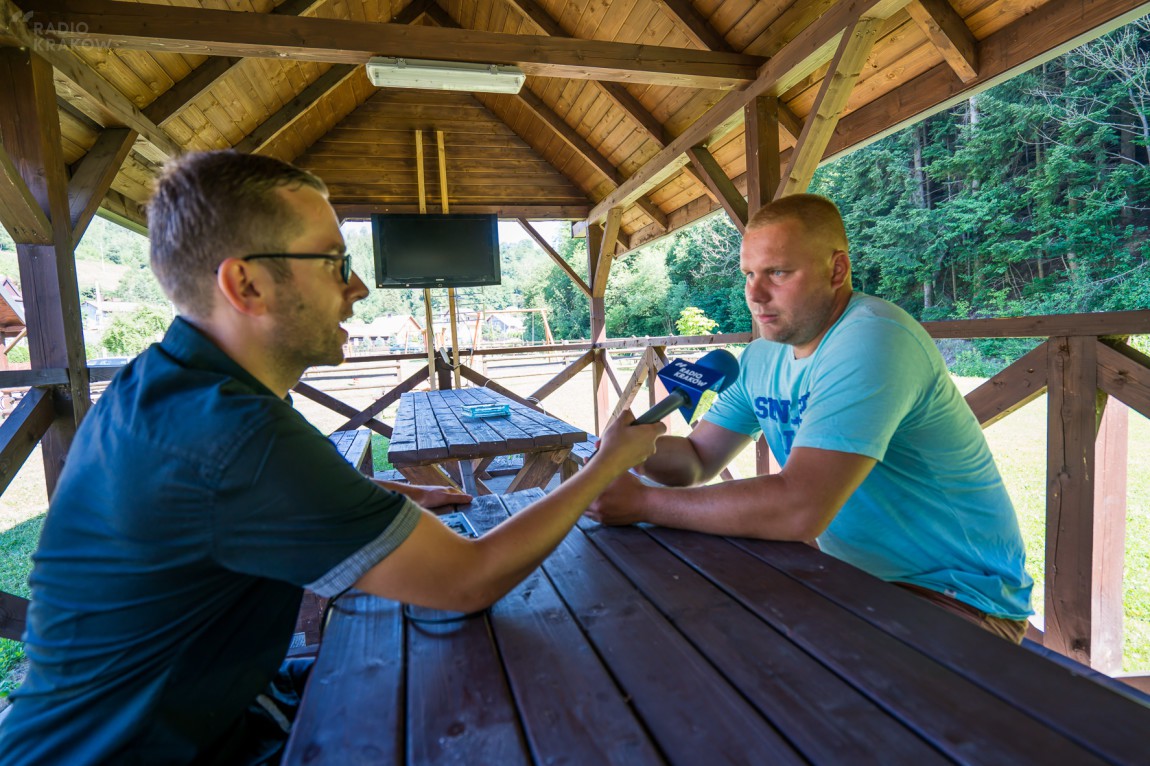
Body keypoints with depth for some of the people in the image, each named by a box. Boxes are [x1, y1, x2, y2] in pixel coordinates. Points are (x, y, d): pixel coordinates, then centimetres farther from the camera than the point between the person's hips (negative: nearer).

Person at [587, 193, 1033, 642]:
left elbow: (800, 509, -36)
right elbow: (698, 459, 4)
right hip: (851, 571, 7)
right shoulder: (761, 358, 2)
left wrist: (642, 502, -30)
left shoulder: (872, 340, -27)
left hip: (958, 597, -7)